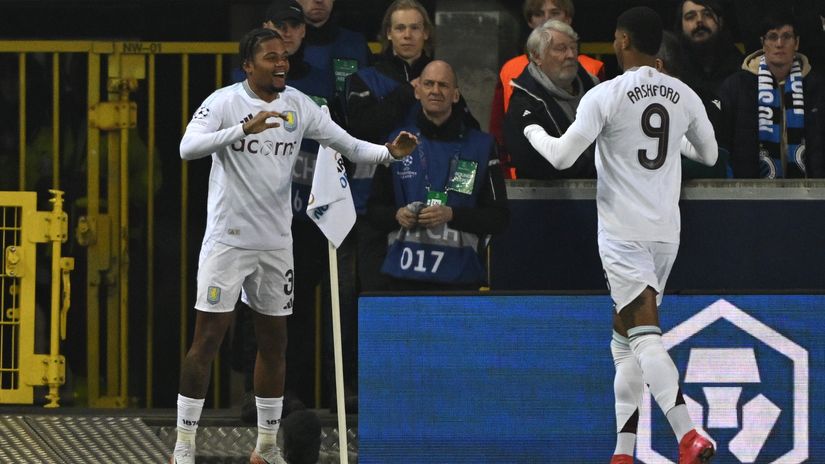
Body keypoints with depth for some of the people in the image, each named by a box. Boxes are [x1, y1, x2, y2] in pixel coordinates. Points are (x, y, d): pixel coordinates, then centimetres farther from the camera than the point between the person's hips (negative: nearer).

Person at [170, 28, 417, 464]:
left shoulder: (298, 105, 2)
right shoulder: (224, 101, -12)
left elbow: (348, 145, 5)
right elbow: (188, 147, -27)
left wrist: (389, 151, -15)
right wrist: (244, 128, -38)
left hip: (275, 243, 5)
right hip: (227, 241, -5)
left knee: (274, 342, 10)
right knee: (207, 339, -5)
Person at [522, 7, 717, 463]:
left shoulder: (606, 96, -10)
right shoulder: (684, 96, 6)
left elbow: (562, 156, -10)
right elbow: (709, 155, 20)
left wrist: (534, 131, 11)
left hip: (623, 233, -6)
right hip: (666, 233, 6)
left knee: (645, 336, -13)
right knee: (625, 343, 16)